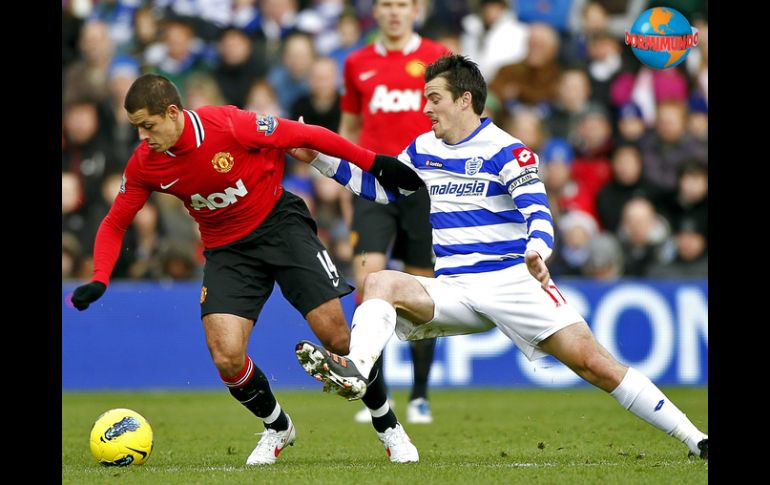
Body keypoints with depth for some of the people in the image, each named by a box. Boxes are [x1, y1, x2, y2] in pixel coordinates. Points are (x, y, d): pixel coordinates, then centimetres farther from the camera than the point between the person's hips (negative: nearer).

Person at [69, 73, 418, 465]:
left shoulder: (230, 125, -24)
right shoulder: (143, 164, -11)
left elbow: (307, 136, -15)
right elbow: (114, 223, 2)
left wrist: (376, 164, -11)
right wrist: (99, 280, -13)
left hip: (279, 223, -3)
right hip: (226, 249, 3)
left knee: (335, 334, -11)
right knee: (227, 357, -15)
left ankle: (388, 426, 12)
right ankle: (277, 428, 15)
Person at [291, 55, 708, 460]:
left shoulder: (506, 151, -6)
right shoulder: (423, 150, 13)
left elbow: (538, 215, -16)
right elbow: (380, 186, 27)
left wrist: (537, 251, -38)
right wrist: (318, 158, 18)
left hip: (513, 282, -5)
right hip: (453, 288, 5)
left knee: (594, 363, -14)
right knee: (381, 282, -23)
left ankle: (696, 441, -9)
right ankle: (355, 372, -46)